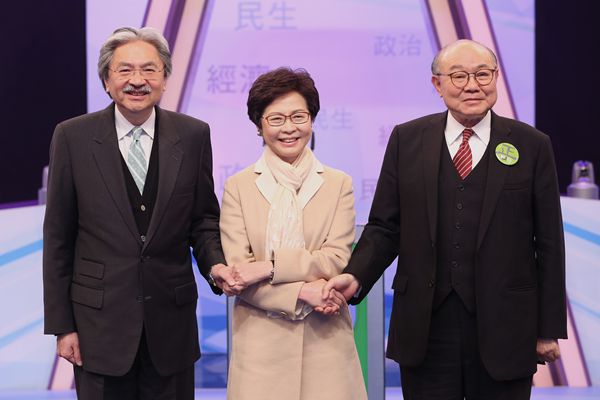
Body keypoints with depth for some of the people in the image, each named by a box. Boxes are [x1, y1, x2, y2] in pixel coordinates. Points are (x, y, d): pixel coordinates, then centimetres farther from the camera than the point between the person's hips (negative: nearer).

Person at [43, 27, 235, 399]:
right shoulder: (73, 137, -4)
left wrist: (215, 263, -12)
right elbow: (58, 237, -1)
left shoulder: (193, 135, -1)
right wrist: (61, 324, -2)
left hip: (172, 317, 2)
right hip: (100, 318, -1)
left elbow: (203, 218, 9)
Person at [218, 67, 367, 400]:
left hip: (325, 339, 1)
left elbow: (338, 260, -5)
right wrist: (304, 292, -14)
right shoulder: (238, 186, 5)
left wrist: (268, 267, -14)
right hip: (261, 340, 0)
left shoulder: (338, 184, 7)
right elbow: (236, 271, -4)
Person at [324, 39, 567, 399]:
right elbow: (384, 227, 6)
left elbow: (549, 244, 2)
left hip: (504, 329, -1)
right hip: (426, 326, 1)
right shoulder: (406, 140, 5)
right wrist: (356, 277, -12)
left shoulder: (532, 146, 1)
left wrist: (550, 329, 1)